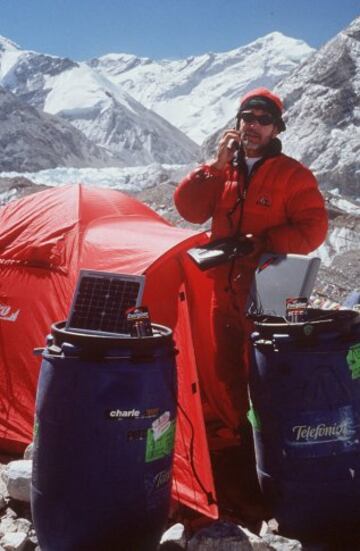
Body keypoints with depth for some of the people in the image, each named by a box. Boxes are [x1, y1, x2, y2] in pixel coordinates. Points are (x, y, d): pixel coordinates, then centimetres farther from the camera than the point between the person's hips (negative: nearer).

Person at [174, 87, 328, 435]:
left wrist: (264, 243, -20)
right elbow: (189, 210, -2)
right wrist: (217, 165, -9)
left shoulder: (292, 174, -6)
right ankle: (237, 435, 32)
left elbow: (313, 229, -11)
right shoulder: (221, 170, 8)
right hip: (225, 290, 6)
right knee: (228, 371, 15)